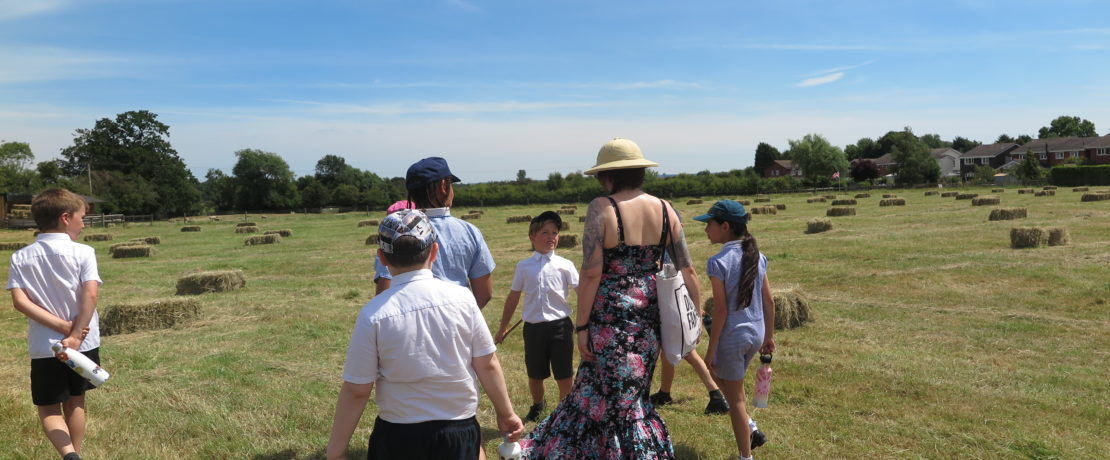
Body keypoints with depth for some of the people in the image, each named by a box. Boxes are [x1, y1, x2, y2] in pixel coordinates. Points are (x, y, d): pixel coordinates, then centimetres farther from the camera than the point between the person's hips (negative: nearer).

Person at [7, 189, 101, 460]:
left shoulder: (21, 257, 0)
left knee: (48, 408, 10)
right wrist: (75, 335, -18)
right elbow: (90, 295, -20)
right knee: (75, 402, 18)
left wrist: (62, 326, -12)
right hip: (83, 343, 0)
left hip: (44, 347, 1)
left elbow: (20, 301, -11)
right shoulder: (83, 252, -9)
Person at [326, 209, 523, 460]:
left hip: (398, 437, -1)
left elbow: (356, 391, -10)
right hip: (460, 431, 1)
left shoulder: (373, 314, -15)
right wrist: (506, 413, 11)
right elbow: (488, 364, -4)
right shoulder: (462, 297, -11)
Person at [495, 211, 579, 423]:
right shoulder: (523, 266, 2)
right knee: (534, 375, 18)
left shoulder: (564, 265, -4)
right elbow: (513, 297, 10)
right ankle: (537, 405, 47)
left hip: (560, 326, -2)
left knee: (564, 377, 6)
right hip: (533, 327, 2)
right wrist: (503, 328, 14)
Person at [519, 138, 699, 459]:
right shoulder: (665, 210, 2)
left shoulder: (602, 208, -14)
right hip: (649, 313, 6)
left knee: (618, 400, 10)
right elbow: (687, 270, 3)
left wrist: (581, 326, -10)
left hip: (612, 313, -6)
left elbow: (591, 273, -17)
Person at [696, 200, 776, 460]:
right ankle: (750, 430, 29)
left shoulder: (719, 262, -18)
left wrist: (711, 349, -10)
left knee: (735, 399, 9)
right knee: (723, 376, 30)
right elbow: (769, 301, 5)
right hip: (756, 334, 7)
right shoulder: (756, 256, 1)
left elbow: (721, 310, -17)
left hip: (732, 337, -7)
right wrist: (769, 336, 17)